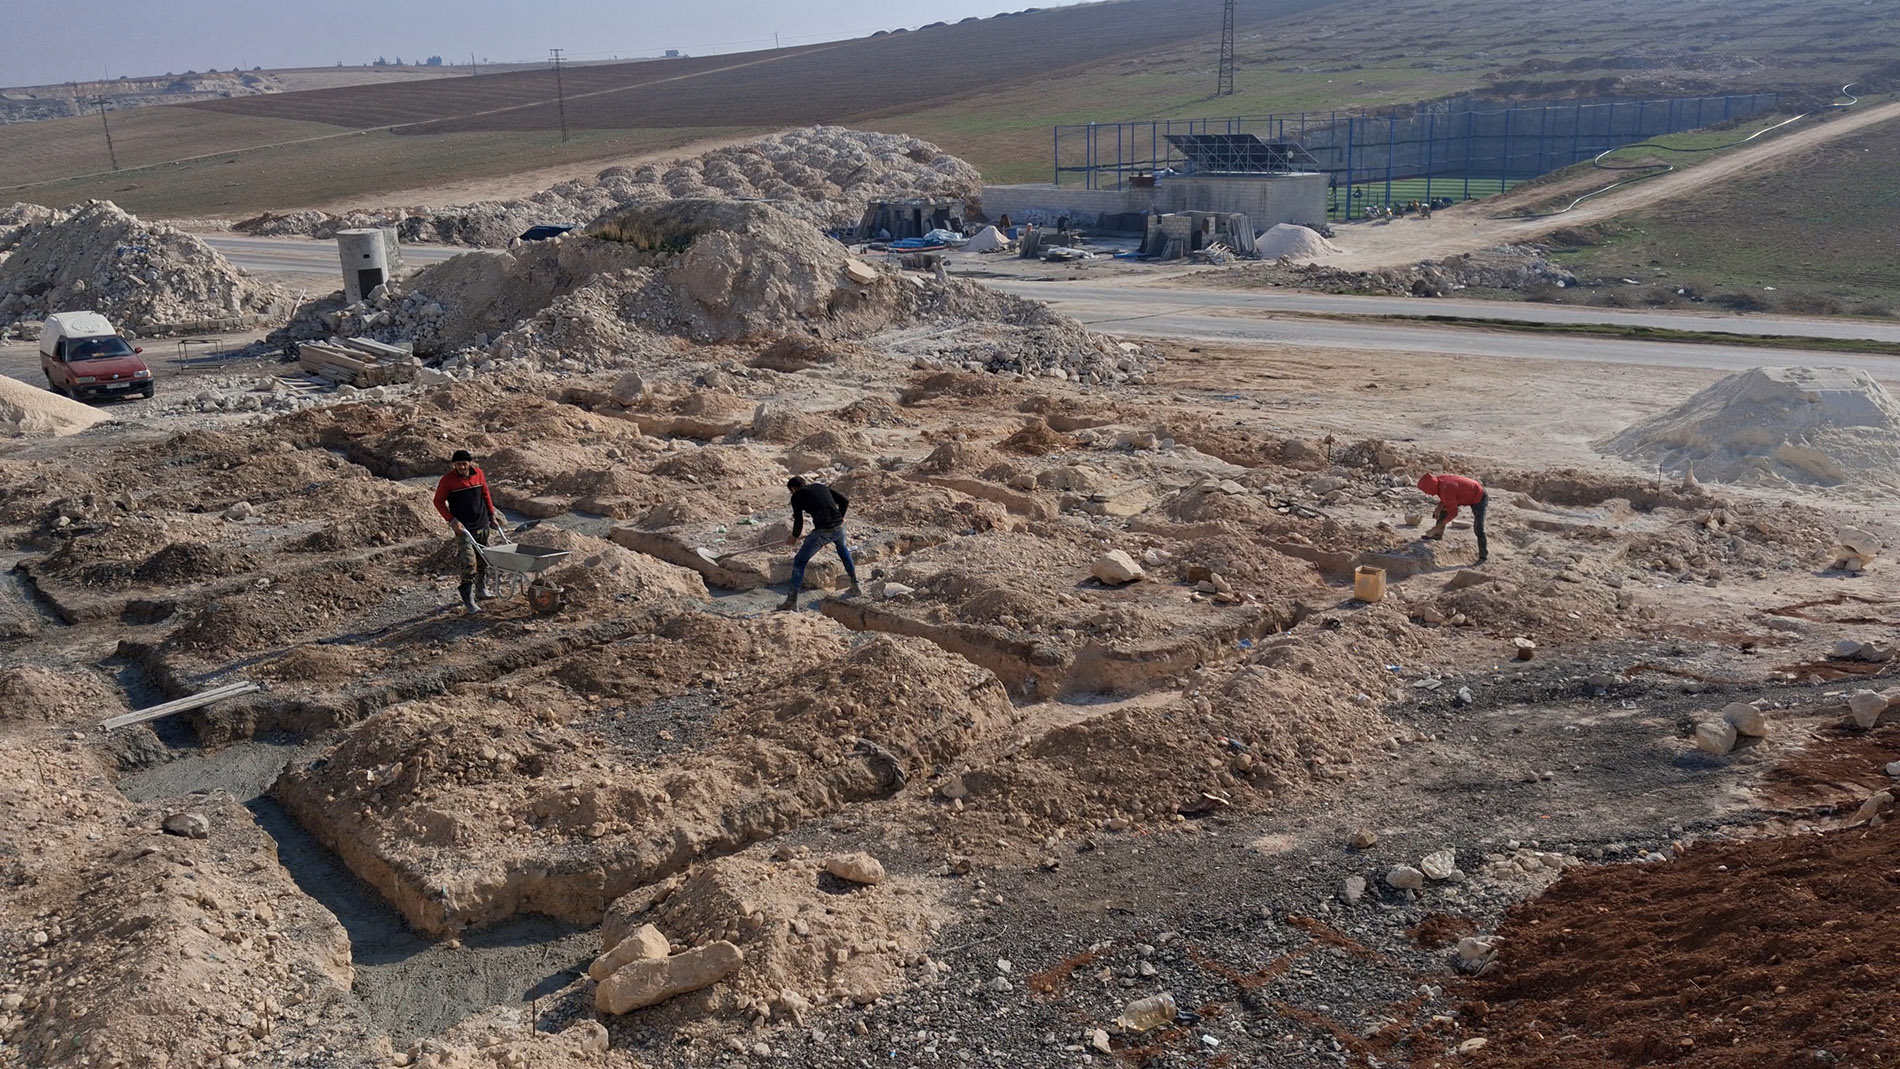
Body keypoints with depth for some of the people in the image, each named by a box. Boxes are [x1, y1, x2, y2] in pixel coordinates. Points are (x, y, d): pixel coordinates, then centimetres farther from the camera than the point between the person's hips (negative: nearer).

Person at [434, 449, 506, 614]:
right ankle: (468, 601, -10)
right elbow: (439, 502, -4)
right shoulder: (448, 479, -9)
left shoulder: (478, 474, 2)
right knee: (469, 562, -13)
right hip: (463, 528, -5)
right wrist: (452, 520, -13)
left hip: (483, 524, 5)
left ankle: (481, 587, 38)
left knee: (485, 558, 15)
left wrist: (492, 515, 13)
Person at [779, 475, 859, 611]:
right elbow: (844, 500, 18)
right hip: (839, 527, 6)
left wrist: (794, 537, 19)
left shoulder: (797, 496, 6)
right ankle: (855, 586, 37)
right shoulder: (821, 487, 20)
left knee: (799, 561, 6)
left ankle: (793, 600, 3)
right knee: (842, 550, 36)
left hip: (822, 532, -5)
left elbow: (799, 521, 2)